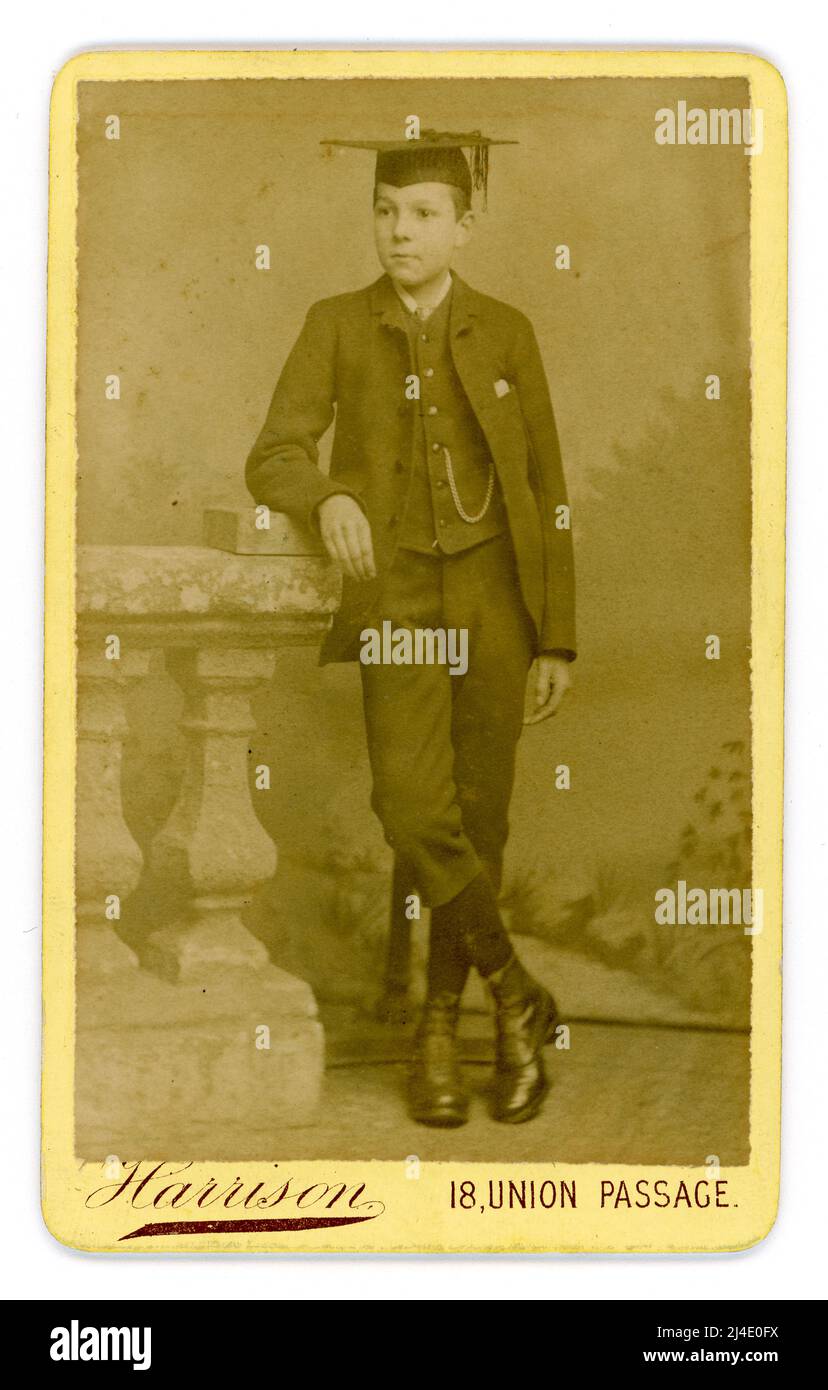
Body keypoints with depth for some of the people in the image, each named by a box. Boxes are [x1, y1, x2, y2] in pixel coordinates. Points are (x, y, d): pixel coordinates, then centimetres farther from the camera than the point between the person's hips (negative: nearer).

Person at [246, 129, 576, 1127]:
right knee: (411, 801, -19)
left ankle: (438, 1033, 15)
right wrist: (329, 500, -29)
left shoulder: (506, 334, 4)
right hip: (398, 596, -1)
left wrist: (557, 640, 0)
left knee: (478, 816, 1)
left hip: (495, 594, 1)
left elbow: (545, 492, 5)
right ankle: (516, 1000, -2)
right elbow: (273, 460, -5)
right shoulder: (335, 326, 3)